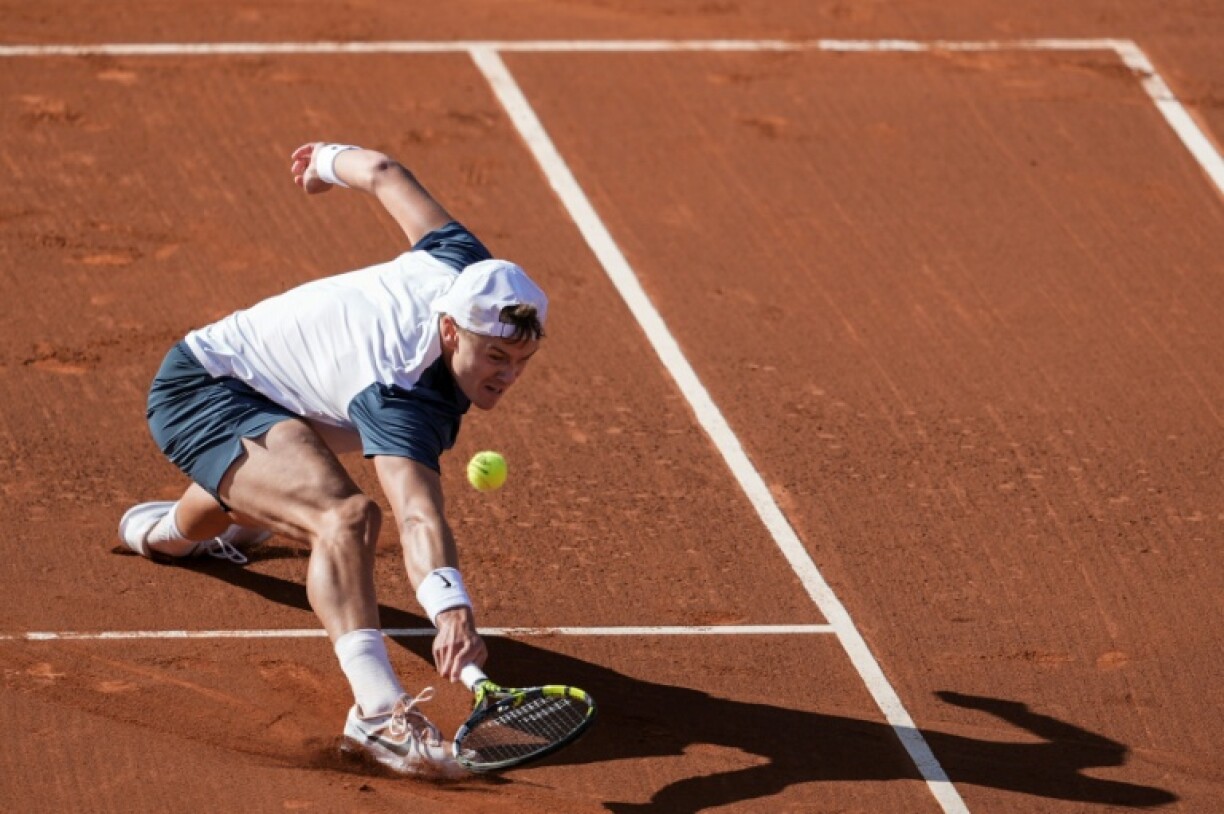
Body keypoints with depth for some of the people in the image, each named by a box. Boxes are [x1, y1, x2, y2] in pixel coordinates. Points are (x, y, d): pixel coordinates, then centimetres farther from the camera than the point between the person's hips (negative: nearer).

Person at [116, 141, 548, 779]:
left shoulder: (465, 269, -20)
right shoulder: (402, 396, -40)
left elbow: (383, 174, -2)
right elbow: (416, 515, -56)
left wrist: (330, 161, 19)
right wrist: (450, 606, -72)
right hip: (201, 395, -10)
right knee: (344, 517, -39)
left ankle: (171, 531, 82)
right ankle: (377, 710, -50)